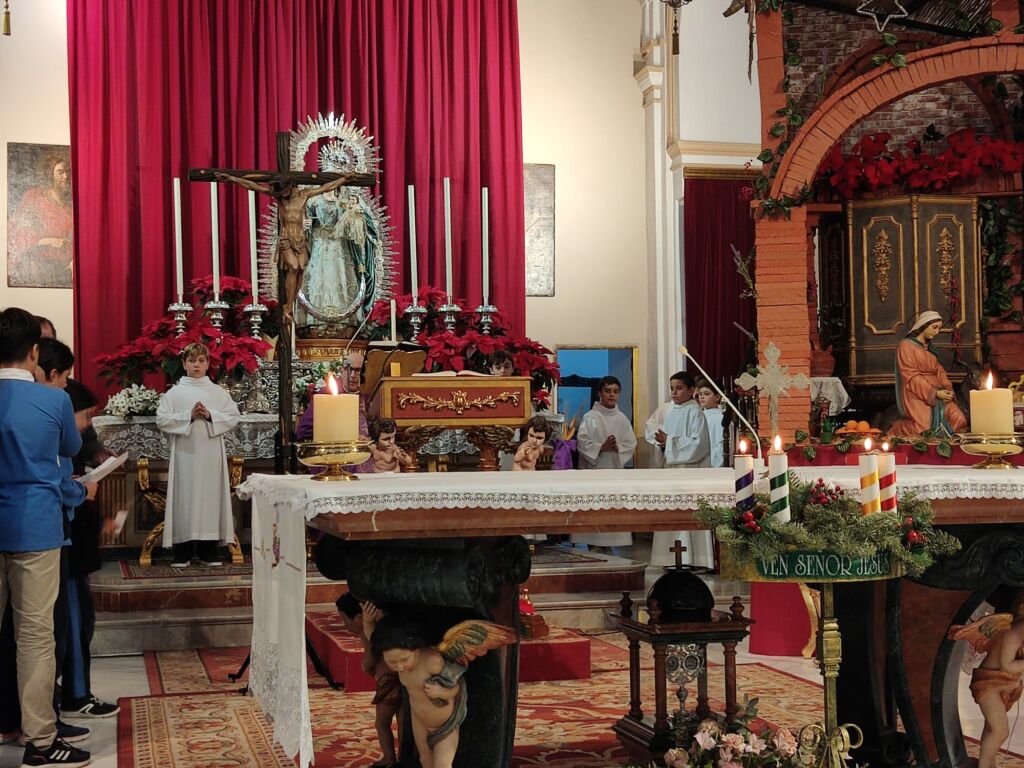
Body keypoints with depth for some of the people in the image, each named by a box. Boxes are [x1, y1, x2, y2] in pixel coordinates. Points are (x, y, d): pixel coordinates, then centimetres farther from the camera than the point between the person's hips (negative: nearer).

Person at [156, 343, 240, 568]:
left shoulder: (218, 392, 9)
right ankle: (182, 552, 2)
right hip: (185, 454, -1)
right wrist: (189, 416, -13)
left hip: (211, 454, 1)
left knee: (210, 497, 1)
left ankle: (208, 550, 8)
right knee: (184, 499, -2)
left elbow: (234, 417, 4)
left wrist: (210, 415, -11)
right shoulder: (174, 393, 5)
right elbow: (162, 419, -3)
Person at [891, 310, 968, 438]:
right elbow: (911, 378, -10)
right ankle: (897, 430, 1)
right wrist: (935, 393, -17)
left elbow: (939, 372, 15)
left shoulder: (930, 349, 20)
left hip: (937, 394, 6)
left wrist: (948, 389, -5)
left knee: (960, 420, -18)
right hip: (917, 396, -6)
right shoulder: (906, 346, -3)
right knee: (926, 429, -25)